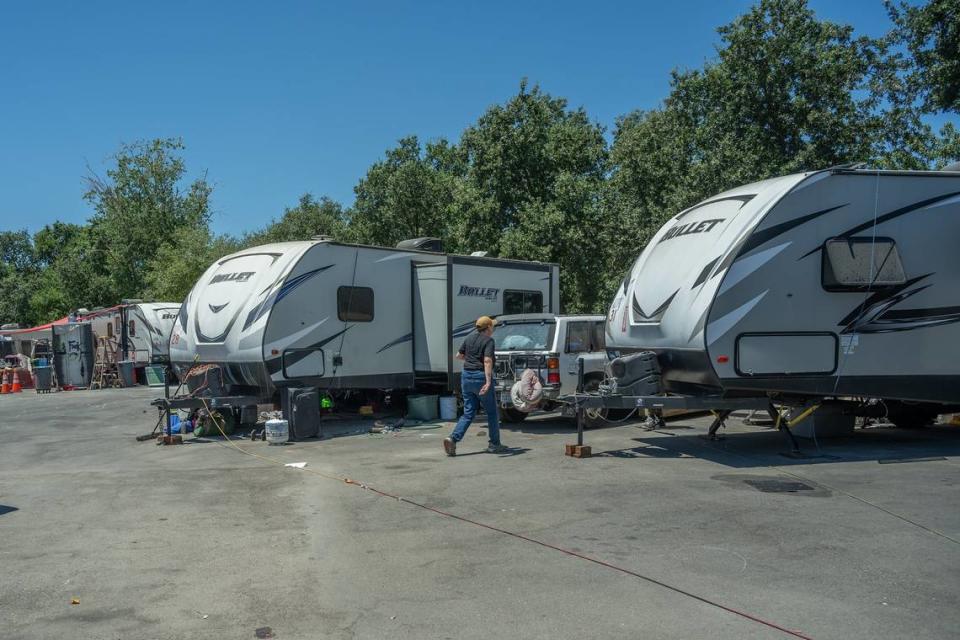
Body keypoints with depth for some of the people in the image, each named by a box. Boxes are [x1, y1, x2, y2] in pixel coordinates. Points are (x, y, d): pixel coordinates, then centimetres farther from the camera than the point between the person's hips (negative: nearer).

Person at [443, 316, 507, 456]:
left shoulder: (470, 338, 9)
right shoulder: (488, 340, -10)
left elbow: (459, 356, 18)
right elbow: (487, 361, -22)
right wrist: (488, 382, -28)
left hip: (466, 376, 6)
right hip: (480, 377, -6)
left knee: (468, 413, 10)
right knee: (492, 412, 10)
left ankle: (453, 438, -7)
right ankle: (494, 444, 16)